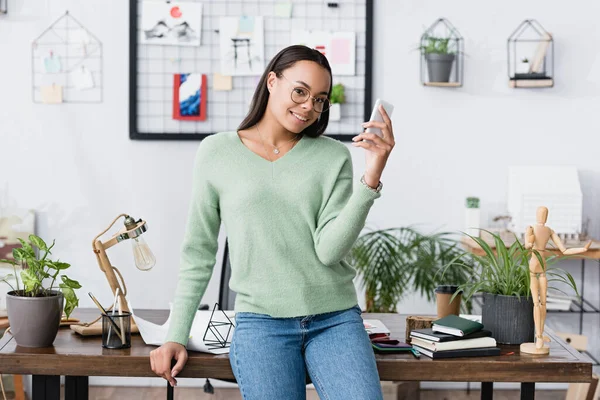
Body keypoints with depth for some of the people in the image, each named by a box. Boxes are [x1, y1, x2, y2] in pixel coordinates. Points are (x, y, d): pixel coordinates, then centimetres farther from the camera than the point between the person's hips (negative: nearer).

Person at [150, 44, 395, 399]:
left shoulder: (334, 157, 5)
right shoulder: (218, 153, 5)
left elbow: (330, 250, -6)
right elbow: (199, 252, 9)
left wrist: (371, 177, -15)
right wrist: (177, 336, 6)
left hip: (335, 318, 1)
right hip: (261, 322, 0)